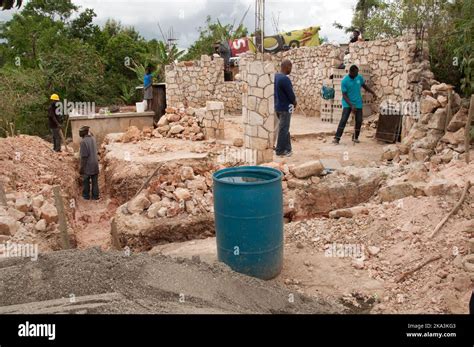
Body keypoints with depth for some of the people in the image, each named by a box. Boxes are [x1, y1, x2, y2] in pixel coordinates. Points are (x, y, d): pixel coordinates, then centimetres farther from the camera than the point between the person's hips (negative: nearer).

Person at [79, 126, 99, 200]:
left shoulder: (83, 141, -19)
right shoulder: (93, 139, 2)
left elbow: (84, 156, -19)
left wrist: (81, 167, -14)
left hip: (87, 165, -6)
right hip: (95, 164, 6)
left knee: (86, 181, 10)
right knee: (95, 181, 10)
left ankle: (86, 195, 21)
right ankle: (95, 196, 17)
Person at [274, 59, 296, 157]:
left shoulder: (275, 76, 6)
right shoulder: (285, 79, -23)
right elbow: (291, 94, -18)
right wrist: (294, 102, 2)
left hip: (278, 106, 9)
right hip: (285, 107, -9)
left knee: (285, 129, 17)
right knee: (283, 130, 2)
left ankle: (287, 149, 25)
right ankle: (280, 151, 10)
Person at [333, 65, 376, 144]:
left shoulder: (359, 77, -2)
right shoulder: (344, 81, -15)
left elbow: (364, 86, 17)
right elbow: (344, 95, -15)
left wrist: (372, 92, 6)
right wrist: (351, 105, -23)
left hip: (358, 103, 4)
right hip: (348, 104, -4)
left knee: (359, 121, 1)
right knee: (343, 120, -16)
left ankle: (355, 137, 18)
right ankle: (337, 138, -17)